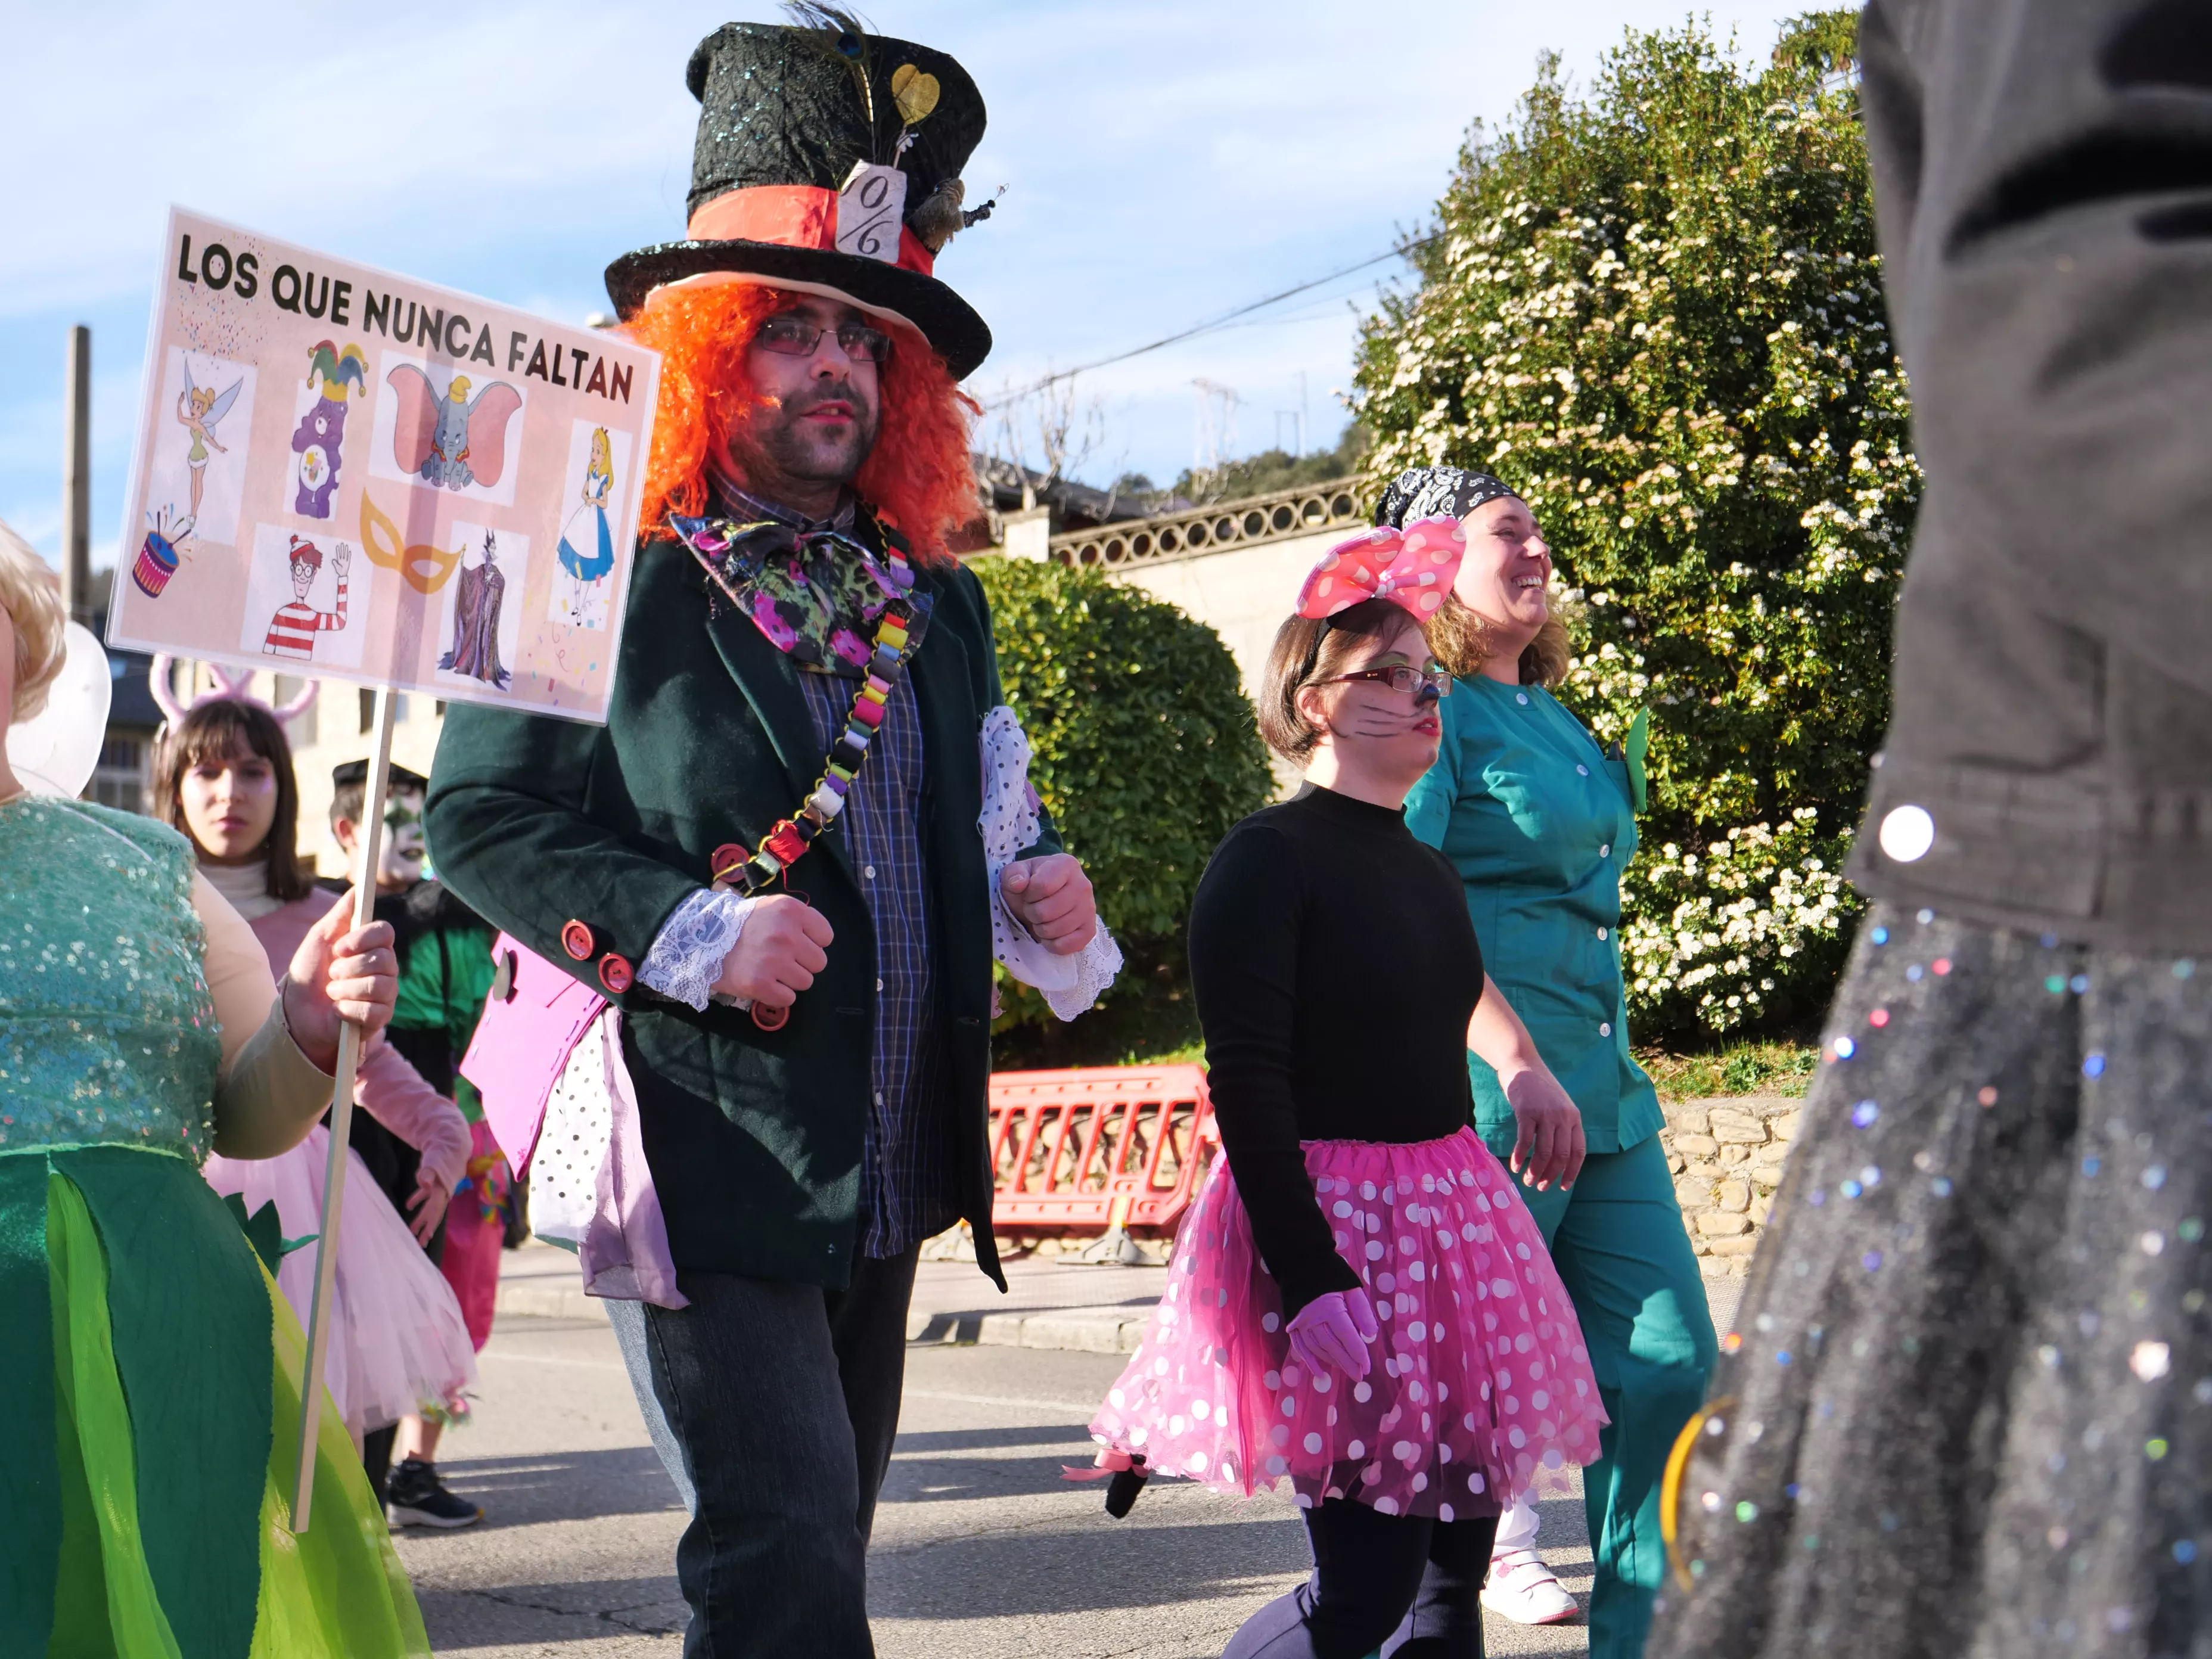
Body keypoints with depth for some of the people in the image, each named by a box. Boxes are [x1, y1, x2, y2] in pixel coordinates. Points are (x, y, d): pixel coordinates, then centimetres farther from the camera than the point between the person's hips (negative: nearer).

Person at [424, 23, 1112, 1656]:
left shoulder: (938, 606, 14)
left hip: (887, 1169, 7)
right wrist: (687, 932, -21)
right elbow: (481, 818, -9)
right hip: (706, 1156, -7)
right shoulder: (611, 580, -7)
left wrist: (1025, 891, 2)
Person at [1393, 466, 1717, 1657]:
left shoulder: (1550, 717, 20)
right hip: (1480, 1097, -8)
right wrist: (1512, 1060, -30)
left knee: (1667, 1365, 4)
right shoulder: (1429, 708, -7)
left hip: (1599, 1093, 8)